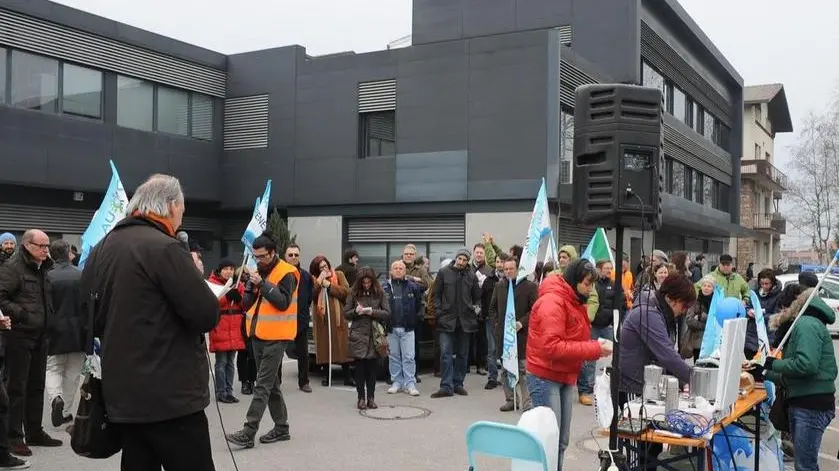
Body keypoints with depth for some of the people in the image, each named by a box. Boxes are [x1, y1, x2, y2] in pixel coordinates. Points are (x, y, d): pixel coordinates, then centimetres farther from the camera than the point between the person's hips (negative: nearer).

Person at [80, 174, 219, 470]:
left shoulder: (102, 248, 11)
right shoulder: (164, 248, -14)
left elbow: (92, 316, 18)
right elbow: (207, 316, -17)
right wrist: (195, 278, 1)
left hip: (122, 393, 8)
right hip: (170, 396, -8)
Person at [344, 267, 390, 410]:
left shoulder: (379, 293, 3)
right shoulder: (353, 293, 2)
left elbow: (387, 313, 0)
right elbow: (346, 314, 5)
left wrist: (372, 312, -14)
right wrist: (356, 311, -14)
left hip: (374, 335, 0)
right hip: (358, 335, 0)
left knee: (372, 367, 4)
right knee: (360, 367, 2)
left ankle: (371, 398, 13)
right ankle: (361, 398, 11)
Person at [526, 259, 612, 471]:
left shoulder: (573, 302, 11)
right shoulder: (552, 301, -19)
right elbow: (552, 347, -26)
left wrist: (597, 346, -3)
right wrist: (594, 349, -23)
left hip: (565, 377, 9)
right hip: (545, 378, -9)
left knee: (561, 440, 12)